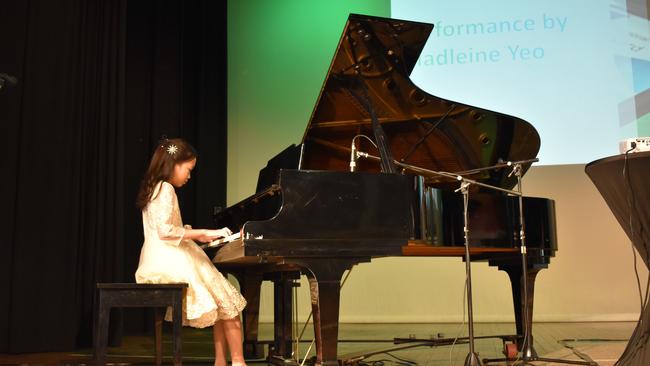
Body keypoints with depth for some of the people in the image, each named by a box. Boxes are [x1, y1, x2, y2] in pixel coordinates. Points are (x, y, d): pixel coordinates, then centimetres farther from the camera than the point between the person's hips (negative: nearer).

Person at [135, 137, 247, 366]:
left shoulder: (154, 189, 18)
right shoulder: (166, 189, -12)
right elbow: (166, 230, -22)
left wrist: (197, 235, 16)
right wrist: (203, 233, -18)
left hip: (161, 261, 10)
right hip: (171, 262, -9)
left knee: (222, 301, 14)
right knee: (228, 301, -1)